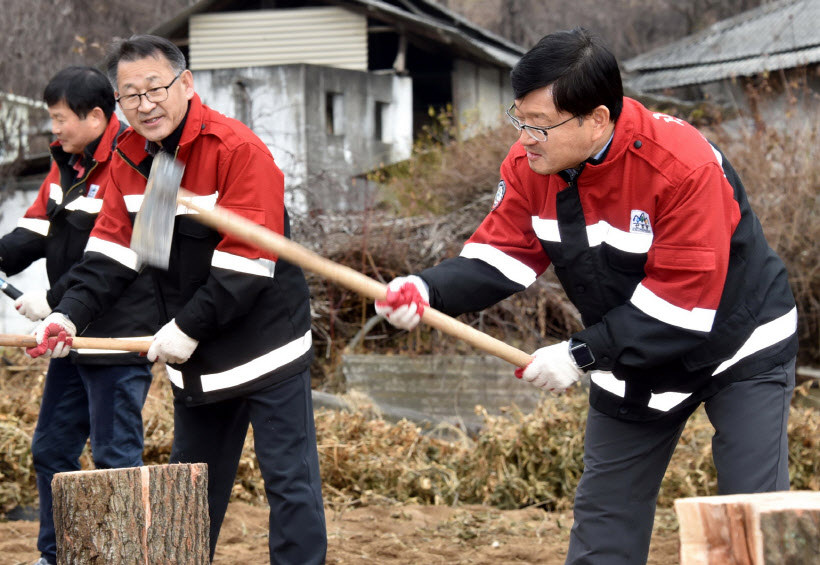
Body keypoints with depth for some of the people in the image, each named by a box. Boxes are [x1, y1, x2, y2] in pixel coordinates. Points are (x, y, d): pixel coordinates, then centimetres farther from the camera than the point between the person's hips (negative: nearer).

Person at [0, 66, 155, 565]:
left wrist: (54, 299, -21)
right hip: (74, 334, 10)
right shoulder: (67, 163, 11)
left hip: (119, 338, -10)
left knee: (115, 456, -3)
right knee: (52, 448, 15)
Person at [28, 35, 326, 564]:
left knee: (289, 480, -4)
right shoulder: (130, 158, 2)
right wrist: (70, 313, -12)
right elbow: (113, 249, 3)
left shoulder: (238, 149, -20)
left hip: (266, 344, -7)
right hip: (196, 359, 7)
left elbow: (248, 262, -23)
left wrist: (189, 327, -21)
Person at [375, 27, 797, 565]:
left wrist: (583, 353, -31)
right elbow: (500, 255, -13)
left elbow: (684, 300, -32)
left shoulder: (682, 166, -32)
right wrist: (429, 289, -33)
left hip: (739, 348, -6)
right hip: (634, 365, 6)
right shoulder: (530, 165, -14)